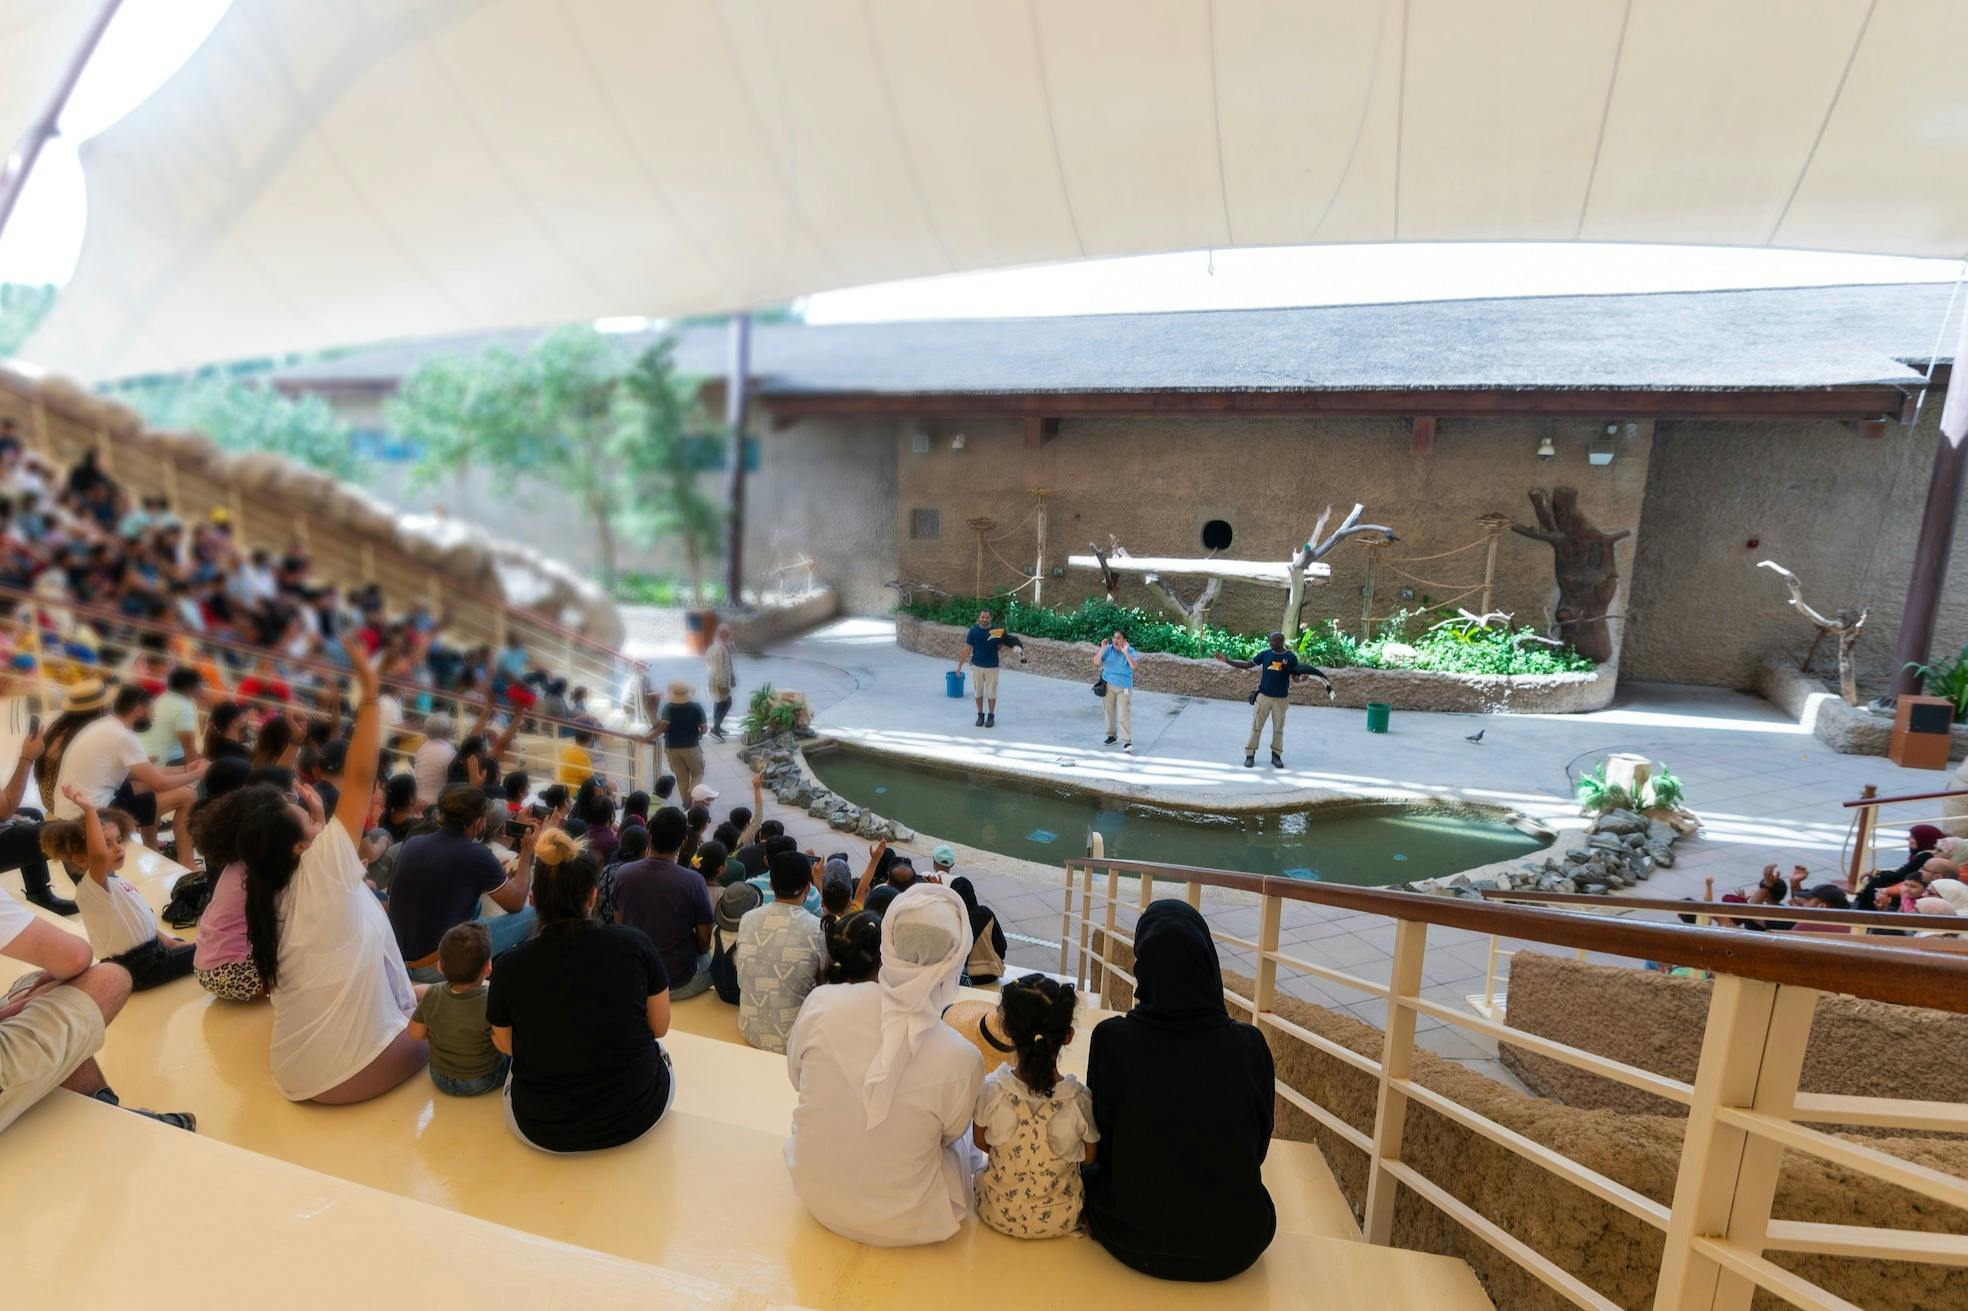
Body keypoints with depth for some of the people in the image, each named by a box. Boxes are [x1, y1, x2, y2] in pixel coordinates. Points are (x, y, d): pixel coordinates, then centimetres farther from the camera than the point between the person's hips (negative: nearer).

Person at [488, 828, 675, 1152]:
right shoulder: (635, 944, -15)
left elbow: (505, 1045, 4)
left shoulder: (509, 966, -14)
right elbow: (659, 1027, -1)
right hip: (638, 1116, 0)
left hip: (543, 1131, 1)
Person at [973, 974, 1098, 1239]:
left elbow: (980, 1142, -5)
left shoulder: (991, 1089, -25)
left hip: (998, 1215, 1)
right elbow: (1088, 1158, -7)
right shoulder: (1080, 1099, -26)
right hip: (1060, 1221, 0)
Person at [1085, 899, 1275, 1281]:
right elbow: (1257, 1147, 0)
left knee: (1090, 1174, 29)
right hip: (1236, 1244, 2)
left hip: (1140, 1241, -1)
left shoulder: (1112, 1039, -19)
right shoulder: (1249, 1045, -15)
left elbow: (1102, 1141, -4)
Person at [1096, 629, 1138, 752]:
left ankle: (1127, 741, -7)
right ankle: (1111, 735, 31)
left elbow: (1133, 666, -24)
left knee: (1124, 715, -7)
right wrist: (1102, 649, -21)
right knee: (1109, 712, 13)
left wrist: (1125, 652, -27)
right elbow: (1096, 662, -12)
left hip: (1124, 688, -3)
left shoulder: (1130, 651, -8)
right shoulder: (1108, 649, -4)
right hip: (1108, 685, 3)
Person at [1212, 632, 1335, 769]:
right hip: (1263, 696, 1)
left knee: (1278, 728, 8)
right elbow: (1247, 665, 1)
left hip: (1281, 698, -1)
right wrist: (1228, 661, -8)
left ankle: (1276, 755, 20)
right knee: (1256, 727, 3)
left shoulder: (1291, 657, -4)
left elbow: (1294, 677, -2)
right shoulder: (1266, 654, 0)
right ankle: (1250, 755, 9)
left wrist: (1301, 678, -26)